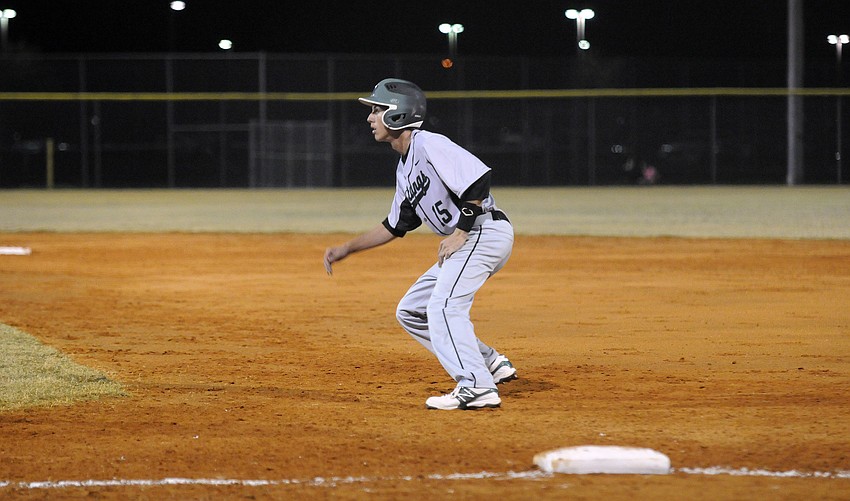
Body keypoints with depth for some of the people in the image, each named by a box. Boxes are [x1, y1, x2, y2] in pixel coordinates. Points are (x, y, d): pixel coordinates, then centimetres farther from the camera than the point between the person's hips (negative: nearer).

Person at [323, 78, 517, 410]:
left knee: (443, 306, -22)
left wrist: (459, 232, -20)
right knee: (410, 312, 12)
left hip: (485, 231, -10)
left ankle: (477, 387, -25)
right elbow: (396, 226, 25)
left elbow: (479, 178, -22)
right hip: (463, 244, 10)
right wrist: (347, 249, 22)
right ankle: (490, 364, 14)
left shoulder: (429, 145, -12)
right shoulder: (405, 167, 18)